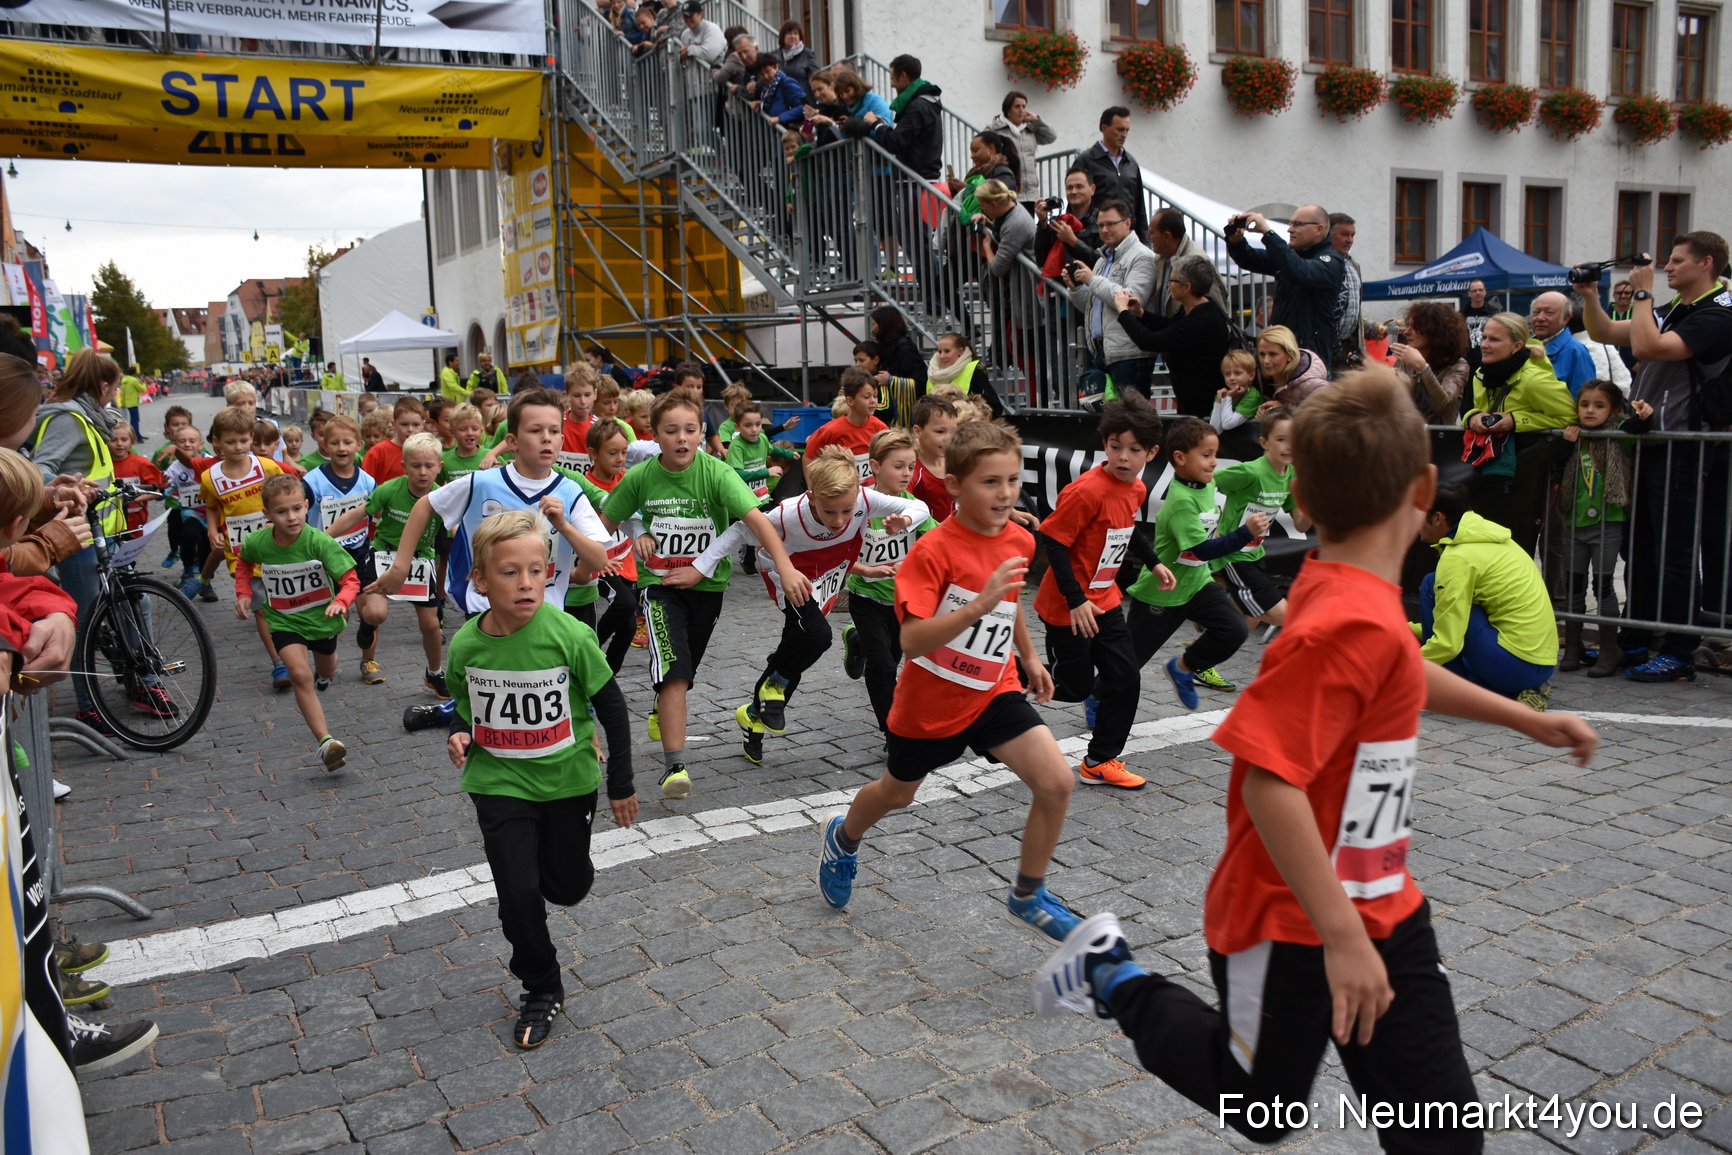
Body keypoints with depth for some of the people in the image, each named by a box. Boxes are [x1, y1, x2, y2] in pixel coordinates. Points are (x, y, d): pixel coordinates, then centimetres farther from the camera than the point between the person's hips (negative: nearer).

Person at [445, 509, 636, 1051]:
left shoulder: (569, 635, -20)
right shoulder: (466, 645, -12)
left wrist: (622, 785, -4)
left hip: (567, 780, -1)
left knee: (569, 887, 13)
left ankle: (557, 859, 51)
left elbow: (612, 706, -9)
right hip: (499, 784, 1)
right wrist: (460, 736, -14)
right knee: (518, 894, -4)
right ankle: (542, 990, 20)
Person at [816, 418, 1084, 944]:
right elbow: (912, 640, -33)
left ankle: (1027, 895, 9)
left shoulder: (1019, 541, -4)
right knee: (897, 793, 19)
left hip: (994, 692, 4)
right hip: (930, 699, -4)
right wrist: (978, 605, -43)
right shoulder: (934, 551, -24)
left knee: (1056, 782, -14)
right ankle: (842, 839, 54)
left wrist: (1029, 656, 20)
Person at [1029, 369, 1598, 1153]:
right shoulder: (1351, 624, -30)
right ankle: (1115, 978, 31)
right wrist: (1341, 936, -30)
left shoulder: (1349, 592, 0)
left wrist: (1527, 719, 28)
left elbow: (1400, 675, 21)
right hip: (1292, 927, -8)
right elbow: (1270, 781, -34)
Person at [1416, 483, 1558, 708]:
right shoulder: (1488, 539, 14)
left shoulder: (1457, 557, -14)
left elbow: (1448, 642, -16)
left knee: (1431, 586, -5)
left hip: (1517, 663, -9)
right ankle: (1517, 692, 9)